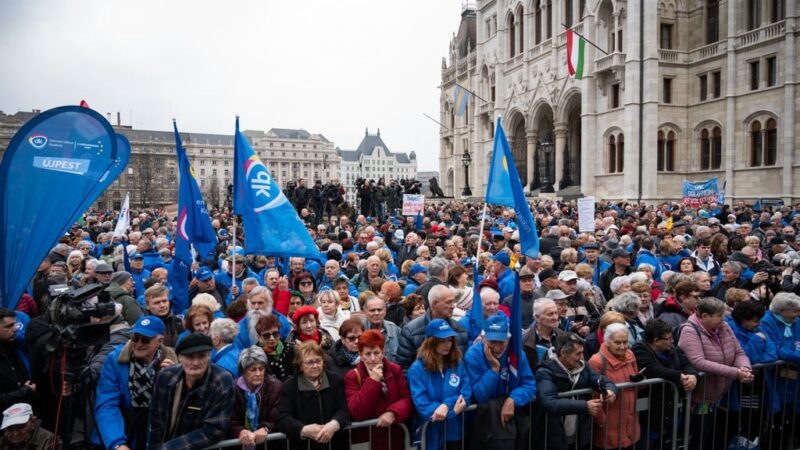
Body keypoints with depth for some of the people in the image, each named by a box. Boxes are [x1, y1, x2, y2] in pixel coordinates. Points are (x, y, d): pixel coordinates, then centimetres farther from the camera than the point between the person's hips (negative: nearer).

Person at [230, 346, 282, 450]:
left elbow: (278, 420, -4)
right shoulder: (233, 389, -4)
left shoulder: (275, 386, -2)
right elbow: (230, 422, -5)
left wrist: (265, 429, -24)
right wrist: (240, 431, -26)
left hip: (268, 441, -1)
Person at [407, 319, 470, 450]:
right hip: (430, 434, -3)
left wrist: (447, 405, -23)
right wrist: (453, 410, -22)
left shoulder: (458, 363, 2)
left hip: (455, 432, 3)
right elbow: (421, 404, -15)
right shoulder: (417, 369, -9)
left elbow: (466, 394, -5)